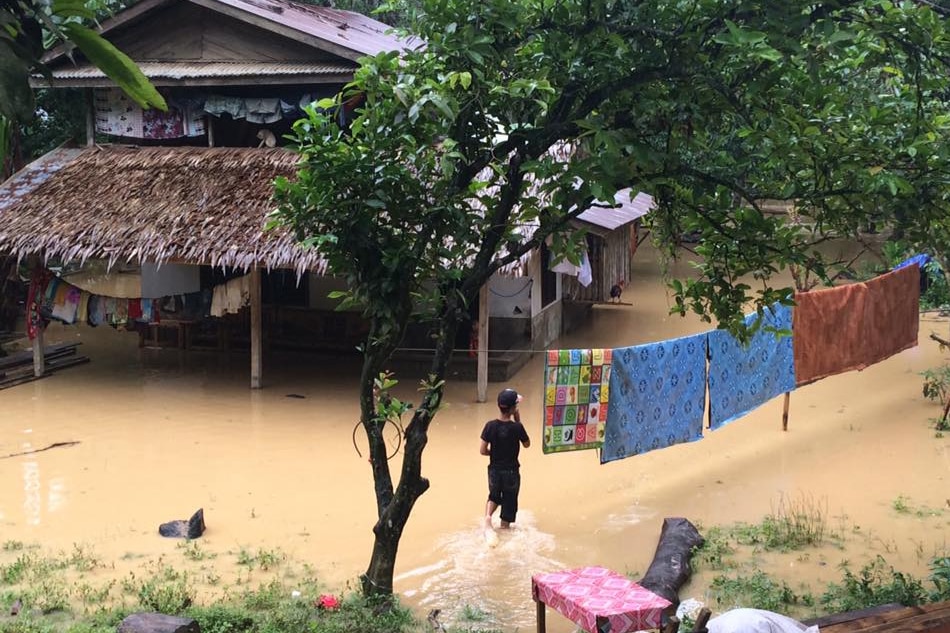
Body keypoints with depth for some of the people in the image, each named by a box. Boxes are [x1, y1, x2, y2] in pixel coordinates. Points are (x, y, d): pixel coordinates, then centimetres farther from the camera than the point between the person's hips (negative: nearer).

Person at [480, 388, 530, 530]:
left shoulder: (490, 426, -12)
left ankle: (488, 515, -2)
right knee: (509, 501, 14)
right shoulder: (517, 427, -19)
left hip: (494, 470, 3)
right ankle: (505, 526, 22)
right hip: (511, 471, -3)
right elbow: (527, 444, 0)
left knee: (494, 496, 24)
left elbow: (482, 451, -10)